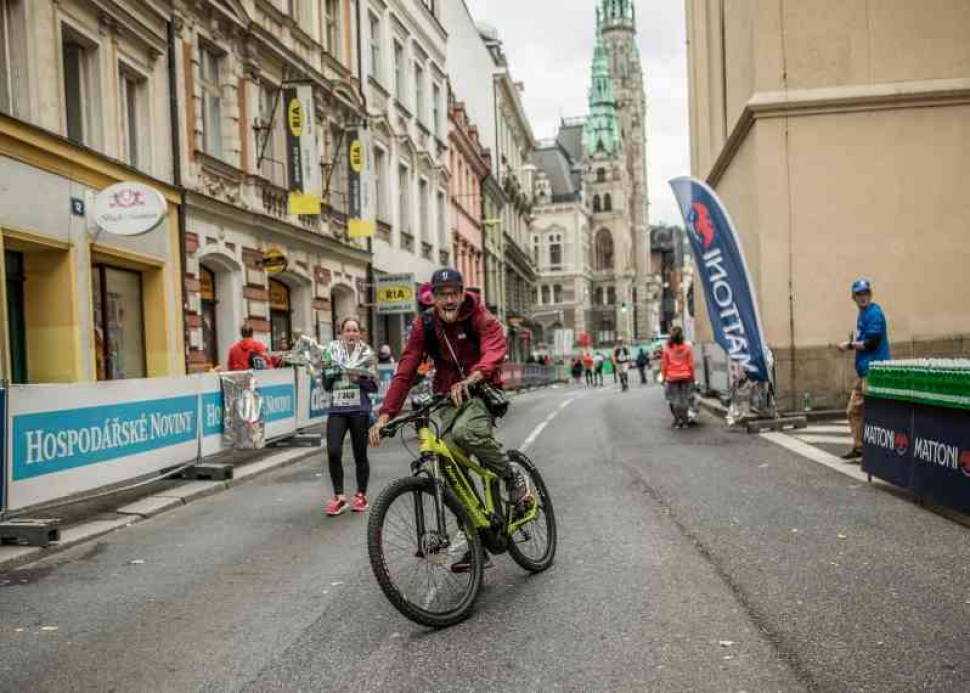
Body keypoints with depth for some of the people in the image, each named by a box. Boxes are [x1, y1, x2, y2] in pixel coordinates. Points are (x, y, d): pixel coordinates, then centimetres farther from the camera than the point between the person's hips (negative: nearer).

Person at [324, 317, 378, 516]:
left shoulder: (366, 354, 2)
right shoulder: (332, 351, 6)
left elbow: (374, 386, 2)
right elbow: (326, 386, 9)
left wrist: (359, 378, -15)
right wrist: (329, 372, -10)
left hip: (359, 410, -1)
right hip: (337, 410, 1)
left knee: (360, 454, 6)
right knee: (333, 452, -12)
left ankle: (361, 495, 22)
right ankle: (338, 496, 2)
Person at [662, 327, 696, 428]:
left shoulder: (667, 348, -3)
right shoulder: (687, 347, -2)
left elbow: (664, 364, -1)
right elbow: (691, 364, -1)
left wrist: (664, 376, 7)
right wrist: (692, 376, 8)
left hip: (672, 378, 0)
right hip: (685, 377, 0)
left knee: (675, 400, 5)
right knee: (685, 399, 5)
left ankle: (677, 422, 7)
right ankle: (684, 422, 7)